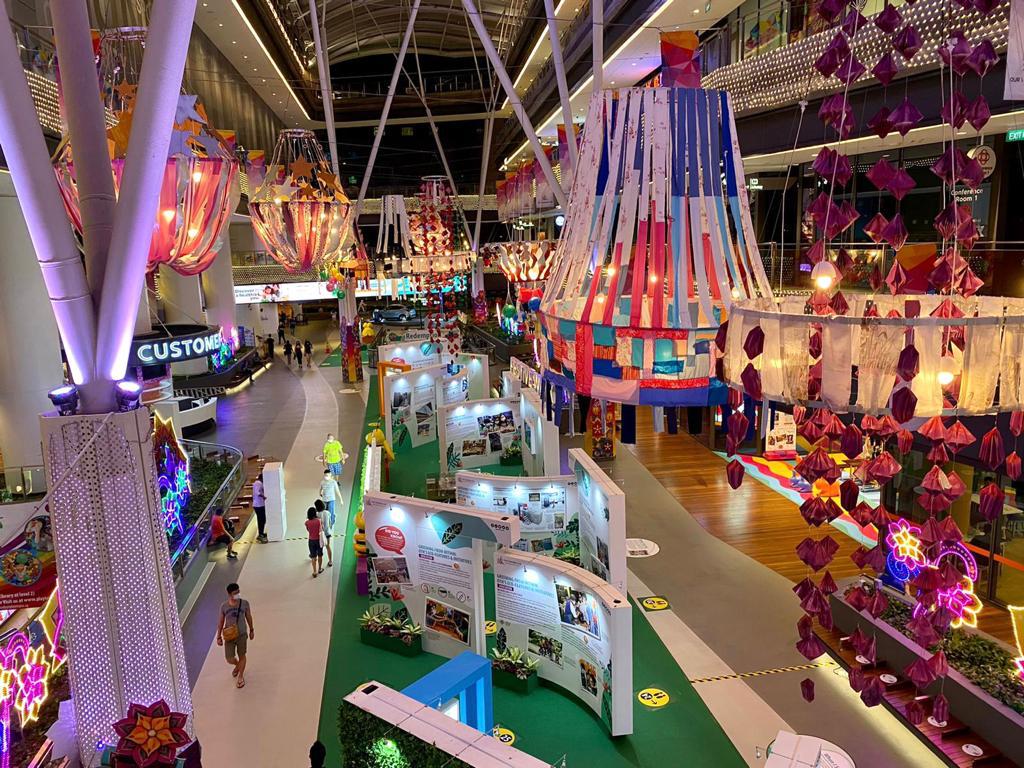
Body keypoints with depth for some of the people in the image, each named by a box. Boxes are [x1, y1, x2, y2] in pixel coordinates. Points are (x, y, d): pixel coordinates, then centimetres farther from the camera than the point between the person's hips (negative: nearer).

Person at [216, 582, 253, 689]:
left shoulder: (245, 603, -13)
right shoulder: (224, 606, -12)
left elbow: (248, 617, 3)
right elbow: (221, 621, 0)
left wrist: (251, 630, 11)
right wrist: (219, 637, 2)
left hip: (242, 635, 0)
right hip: (229, 636, 0)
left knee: (242, 656, 13)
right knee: (229, 659, 4)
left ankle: (240, 677, 36)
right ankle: (237, 665, 41)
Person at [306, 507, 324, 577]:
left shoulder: (307, 522, -12)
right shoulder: (319, 520, -17)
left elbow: (308, 530, 3)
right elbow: (322, 529, -5)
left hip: (311, 541, 1)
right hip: (319, 540, -1)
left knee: (313, 557, 10)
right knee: (320, 555, 19)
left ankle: (315, 572, 12)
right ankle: (320, 569, 34)